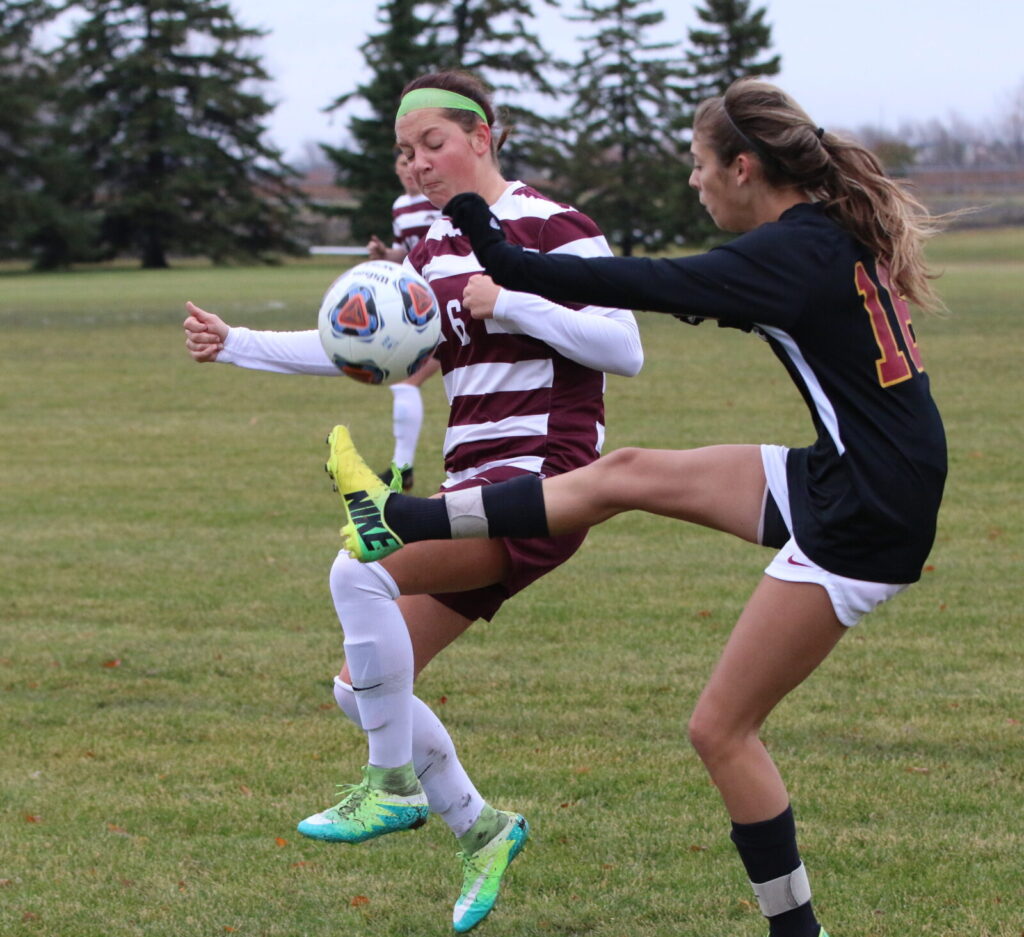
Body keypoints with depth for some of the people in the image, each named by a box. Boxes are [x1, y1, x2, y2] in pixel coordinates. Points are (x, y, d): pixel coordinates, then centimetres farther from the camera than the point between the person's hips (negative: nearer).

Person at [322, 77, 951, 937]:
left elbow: (642, 285, -23)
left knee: (722, 730, -2)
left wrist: (504, 262, -19)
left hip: (865, 520, -9)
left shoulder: (794, 252, -19)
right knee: (624, 474, 10)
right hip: (837, 479, 9)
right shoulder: (837, 233, 8)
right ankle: (402, 525, 16)